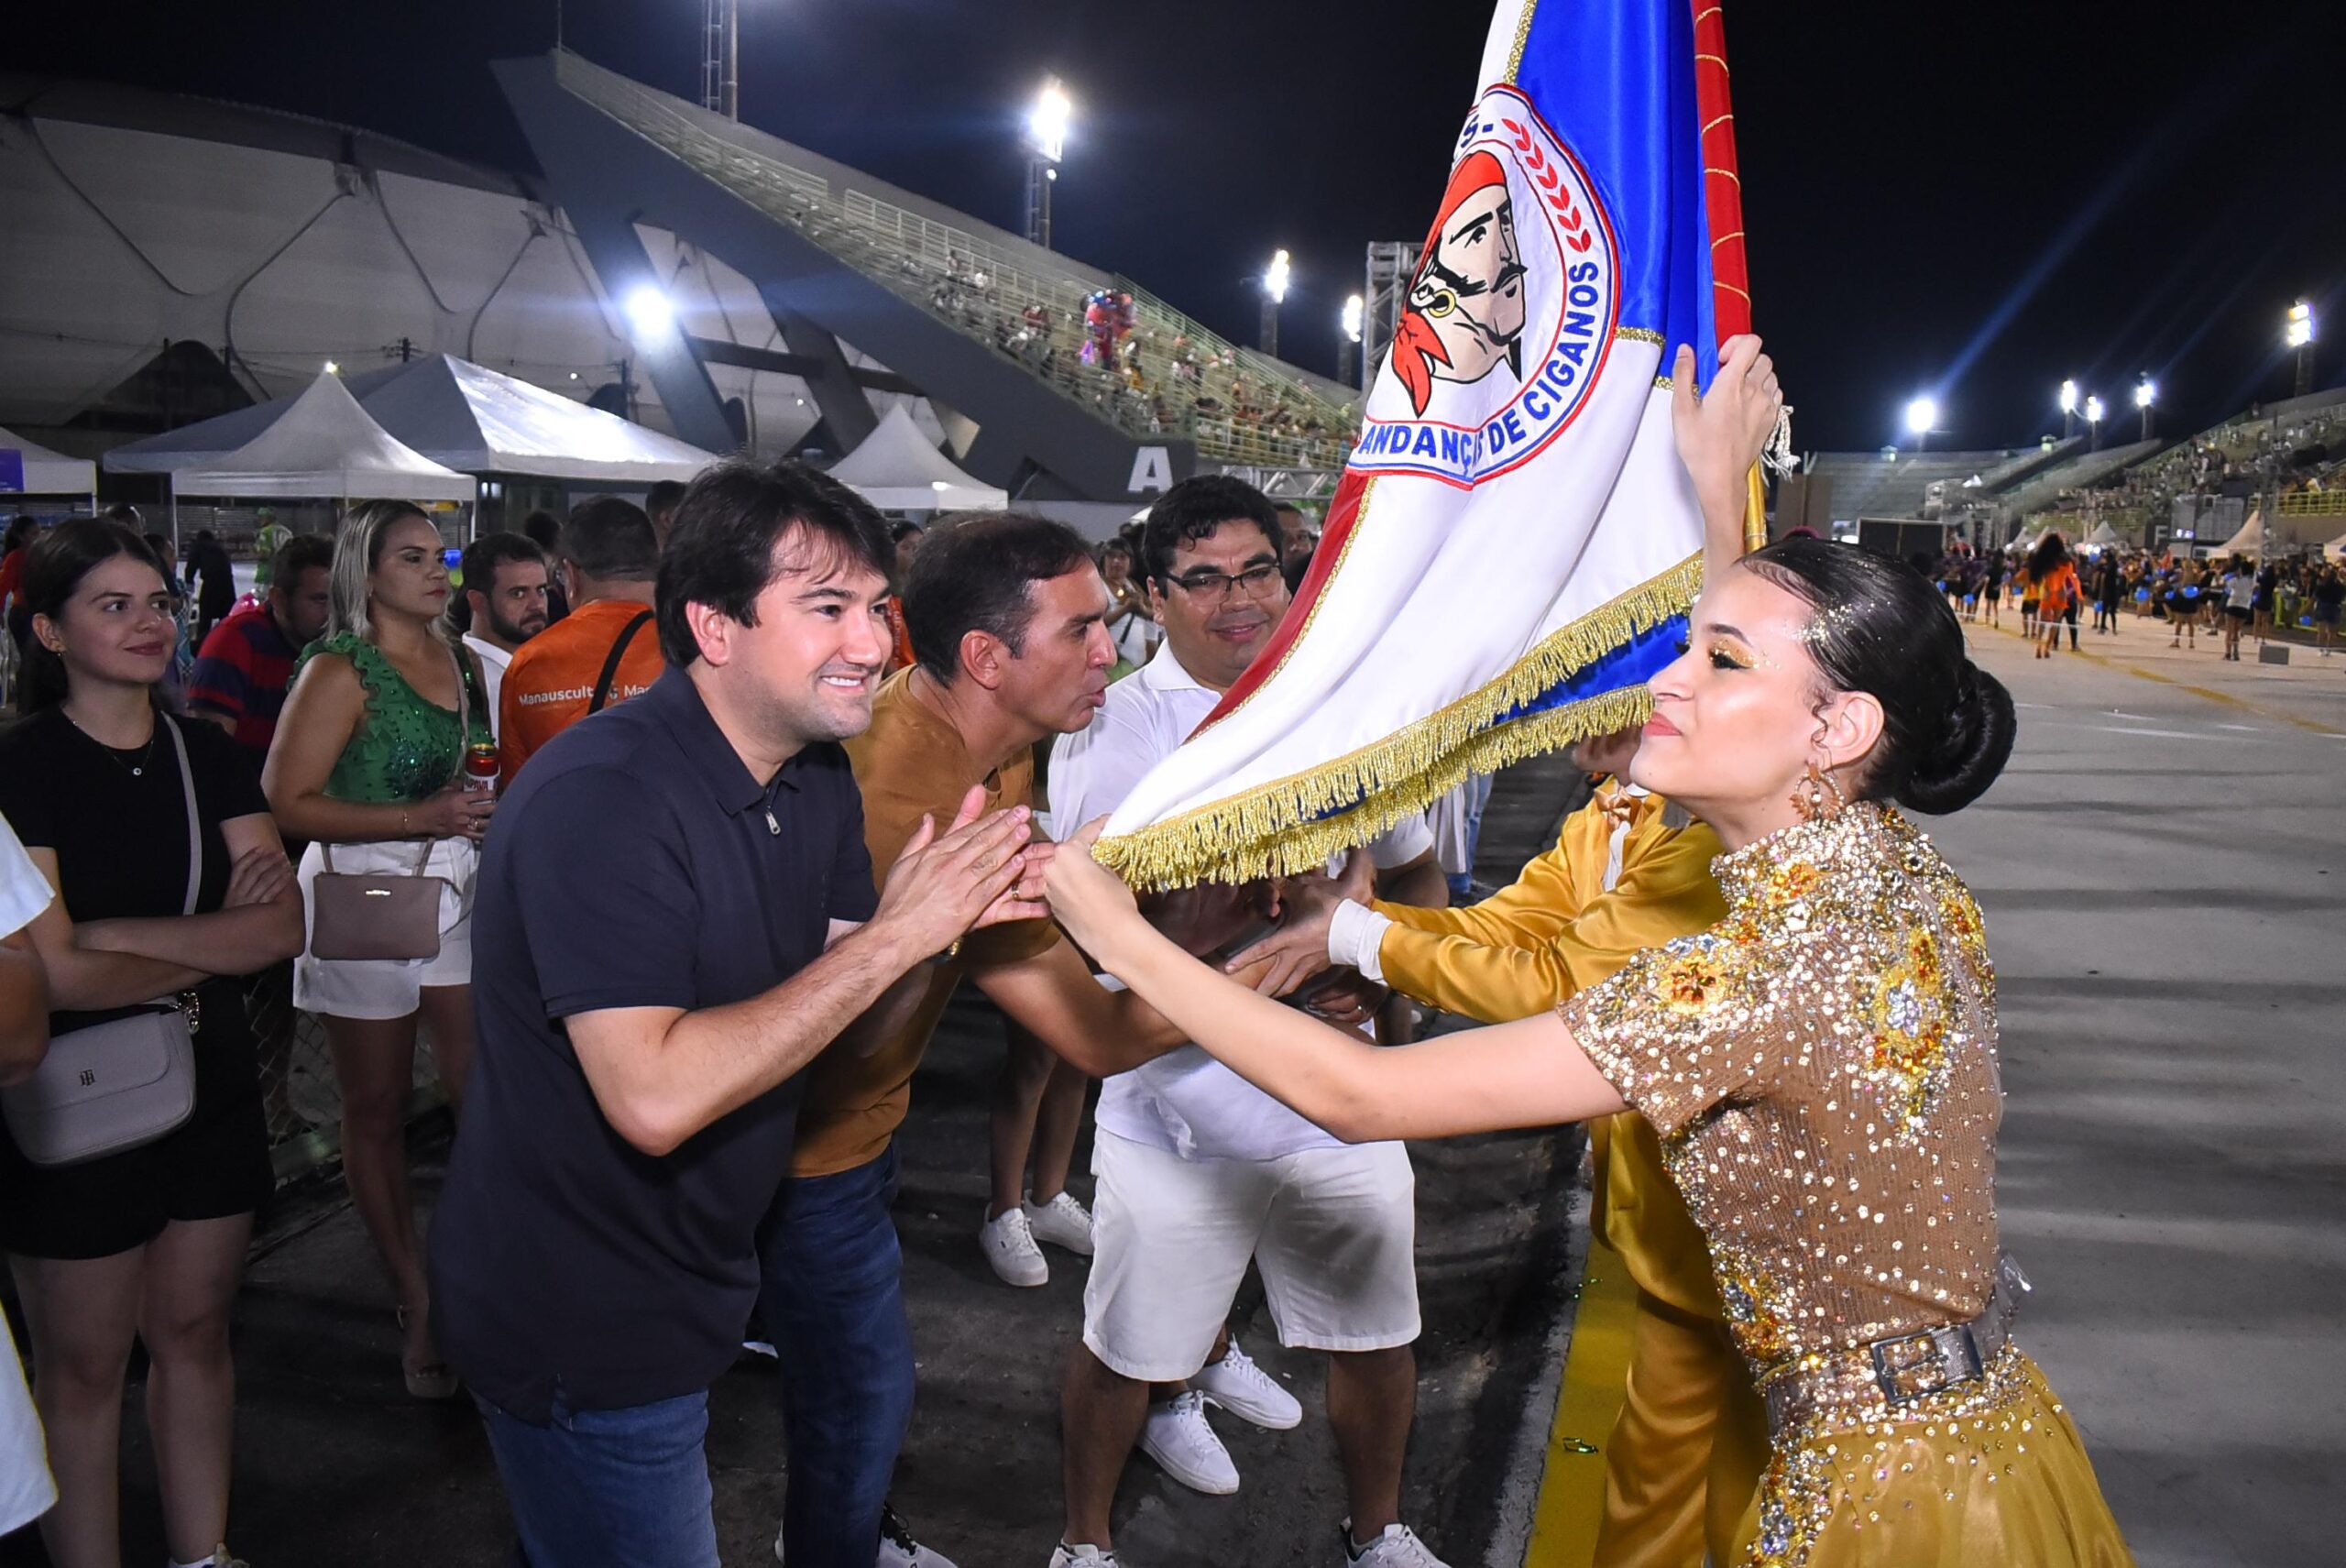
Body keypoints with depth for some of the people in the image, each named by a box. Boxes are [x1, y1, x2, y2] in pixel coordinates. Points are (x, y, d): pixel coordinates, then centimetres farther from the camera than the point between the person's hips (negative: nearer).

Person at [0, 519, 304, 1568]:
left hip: (211, 1084, 5)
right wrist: (212, 943, -11)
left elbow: (283, 927, -6)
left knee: (195, 1332, 16)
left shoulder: (206, 756, 3)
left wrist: (117, 935, -16)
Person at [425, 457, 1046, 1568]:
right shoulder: (601, 799, -28)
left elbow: (828, 1005, 1)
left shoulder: (816, 778, -1)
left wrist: (948, 914, -19)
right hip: (578, 1332, -8)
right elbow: (654, 1097, -34)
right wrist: (892, 939, -32)